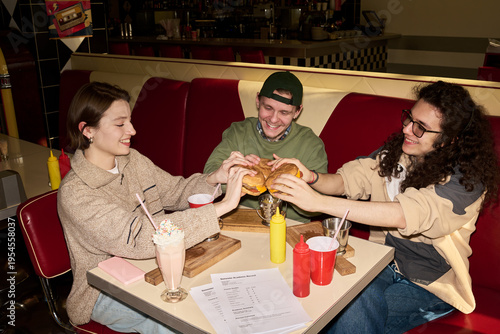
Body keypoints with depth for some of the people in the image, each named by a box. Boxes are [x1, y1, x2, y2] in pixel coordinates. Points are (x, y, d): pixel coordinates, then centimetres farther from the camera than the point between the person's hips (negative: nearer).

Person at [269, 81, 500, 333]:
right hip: (383, 263, 4)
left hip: (430, 285, -4)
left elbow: (404, 215, -33)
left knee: (360, 311, -29)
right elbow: (347, 180, -2)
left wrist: (319, 202, -39)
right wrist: (312, 178, -27)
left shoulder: (467, 180, -19)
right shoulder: (395, 152, -1)